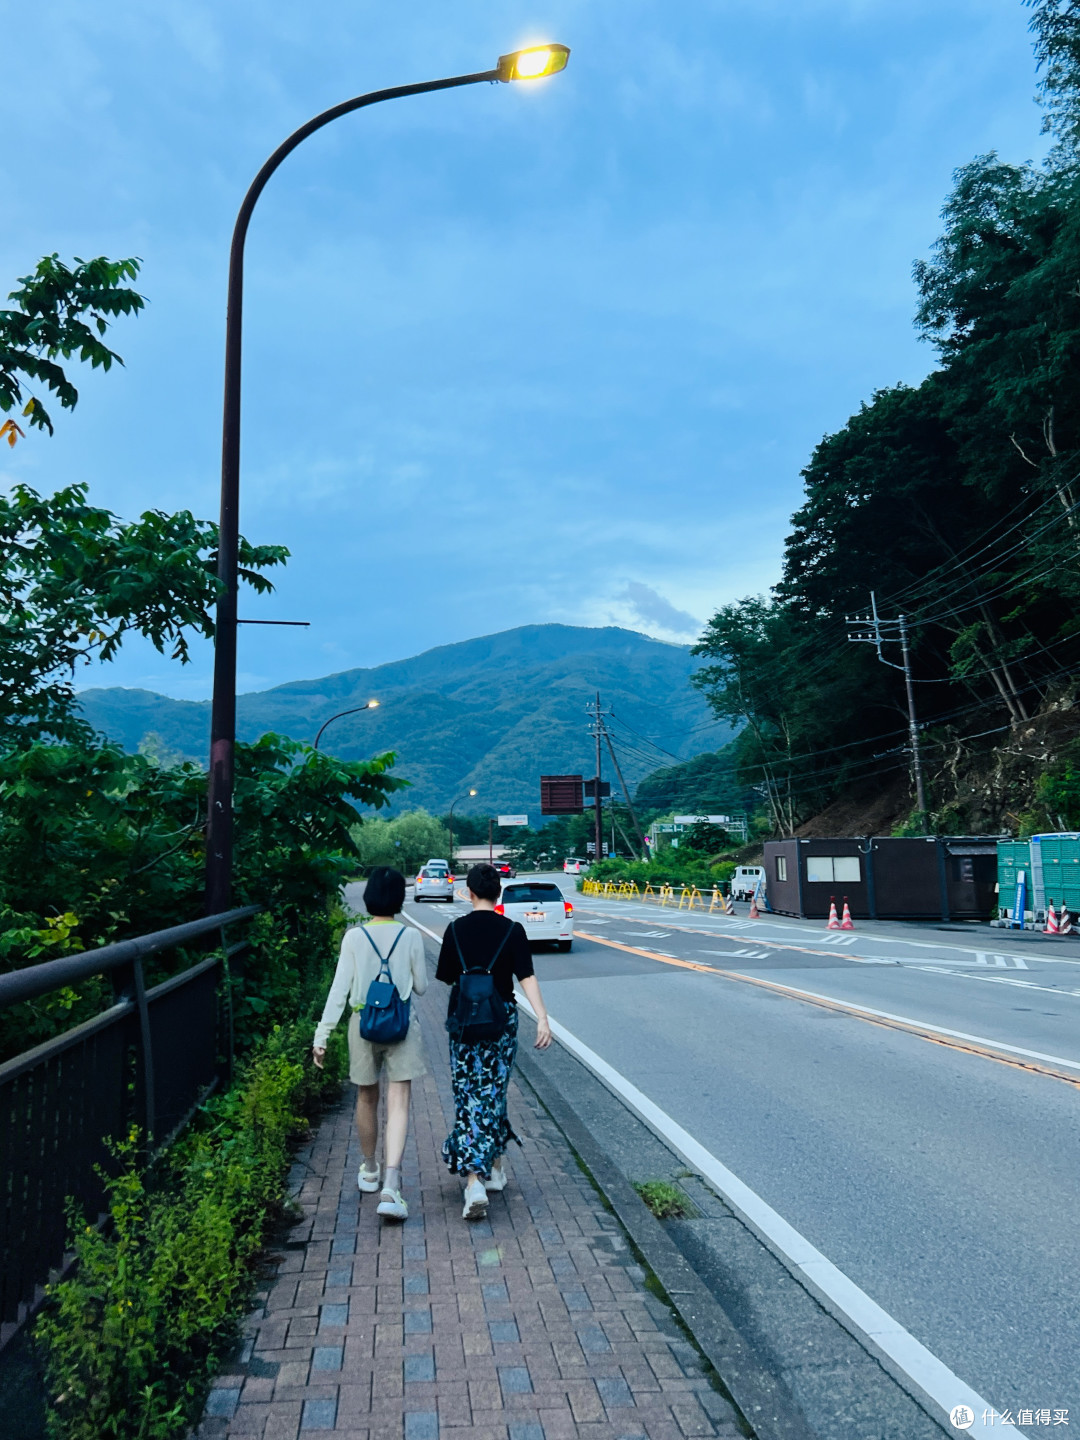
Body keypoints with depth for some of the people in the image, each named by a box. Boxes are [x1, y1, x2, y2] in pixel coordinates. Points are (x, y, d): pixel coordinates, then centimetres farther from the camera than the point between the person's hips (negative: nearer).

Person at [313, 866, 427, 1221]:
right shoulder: (411, 936, -7)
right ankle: (391, 1186, -14)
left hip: (363, 1024, 2)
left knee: (366, 1099, 20)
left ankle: (368, 1171, 38)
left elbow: (339, 990, -8)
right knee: (398, 1104, -2)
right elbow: (421, 986, 3)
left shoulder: (354, 938, -7)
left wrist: (322, 1035, -4)